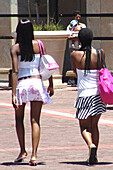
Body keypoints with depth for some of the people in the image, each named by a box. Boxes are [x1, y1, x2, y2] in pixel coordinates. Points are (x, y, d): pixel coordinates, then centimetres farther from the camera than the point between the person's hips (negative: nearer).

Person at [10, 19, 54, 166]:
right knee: (35, 121, 2)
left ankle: (23, 151, 12)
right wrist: (51, 85, 16)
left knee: (19, 119, 18)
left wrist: (13, 94, -11)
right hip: (37, 82, 1)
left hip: (21, 84, -1)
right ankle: (34, 155, -5)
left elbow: (15, 71, -10)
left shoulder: (15, 48, -5)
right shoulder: (38, 45, 2)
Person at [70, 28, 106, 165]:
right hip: (98, 93, 2)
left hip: (84, 94, -2)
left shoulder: (75, 55, -7)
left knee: (84, 126, 6)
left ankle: (91, 145, -23)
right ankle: (93, 156, 13)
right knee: (94, 125, 15)